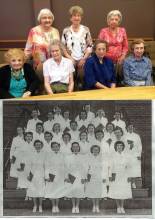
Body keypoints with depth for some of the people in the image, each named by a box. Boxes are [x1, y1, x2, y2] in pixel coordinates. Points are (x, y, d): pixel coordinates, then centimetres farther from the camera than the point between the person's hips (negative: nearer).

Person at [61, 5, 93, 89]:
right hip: (71, 60, 0)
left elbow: (90, 46, 1)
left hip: (83, 60, 0)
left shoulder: (86, 30, 3)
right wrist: (70, 58, -7)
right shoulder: (66, 31, 4)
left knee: (82, 79, -4)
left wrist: (83, 59, -8)